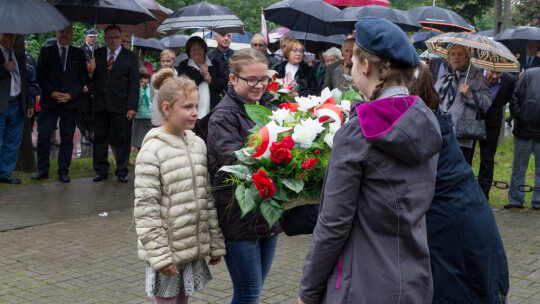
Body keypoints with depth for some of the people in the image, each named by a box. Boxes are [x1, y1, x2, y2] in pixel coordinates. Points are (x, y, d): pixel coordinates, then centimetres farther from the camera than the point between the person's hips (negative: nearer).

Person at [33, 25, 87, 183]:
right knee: (43, 136, -3)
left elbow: (83, 78, 3)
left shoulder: (79, 54, 10)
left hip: (71, 103, 0)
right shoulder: (46, 52, 9)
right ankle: (42, 169, 8)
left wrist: (70, 95, -10)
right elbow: (40, 76, 2)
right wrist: (52, 93, -11)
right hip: (49, 102, 0)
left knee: (67, 139, 3)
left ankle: (63, 171, 10)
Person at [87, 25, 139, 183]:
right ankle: (101, 170, 18)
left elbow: (134, 83, -1)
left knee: (123, 138, 2)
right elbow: (92, 79, 11)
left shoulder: (130, 56, 3)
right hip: (100, 104, 3)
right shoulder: (97, 54, 10)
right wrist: (91, 71, -12)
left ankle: (122, 171, 12)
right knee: (100, 137, 8)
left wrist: (132, 106, -9)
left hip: (120, 104, -2)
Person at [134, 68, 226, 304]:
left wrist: (216, 244, 10)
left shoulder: (198, 145, 6)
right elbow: (146, 209, -16)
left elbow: (208, 199, 10)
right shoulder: (152, 151, -14)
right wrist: (160, 255, -18)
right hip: (167, 249, -6)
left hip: (194, 248, 6)